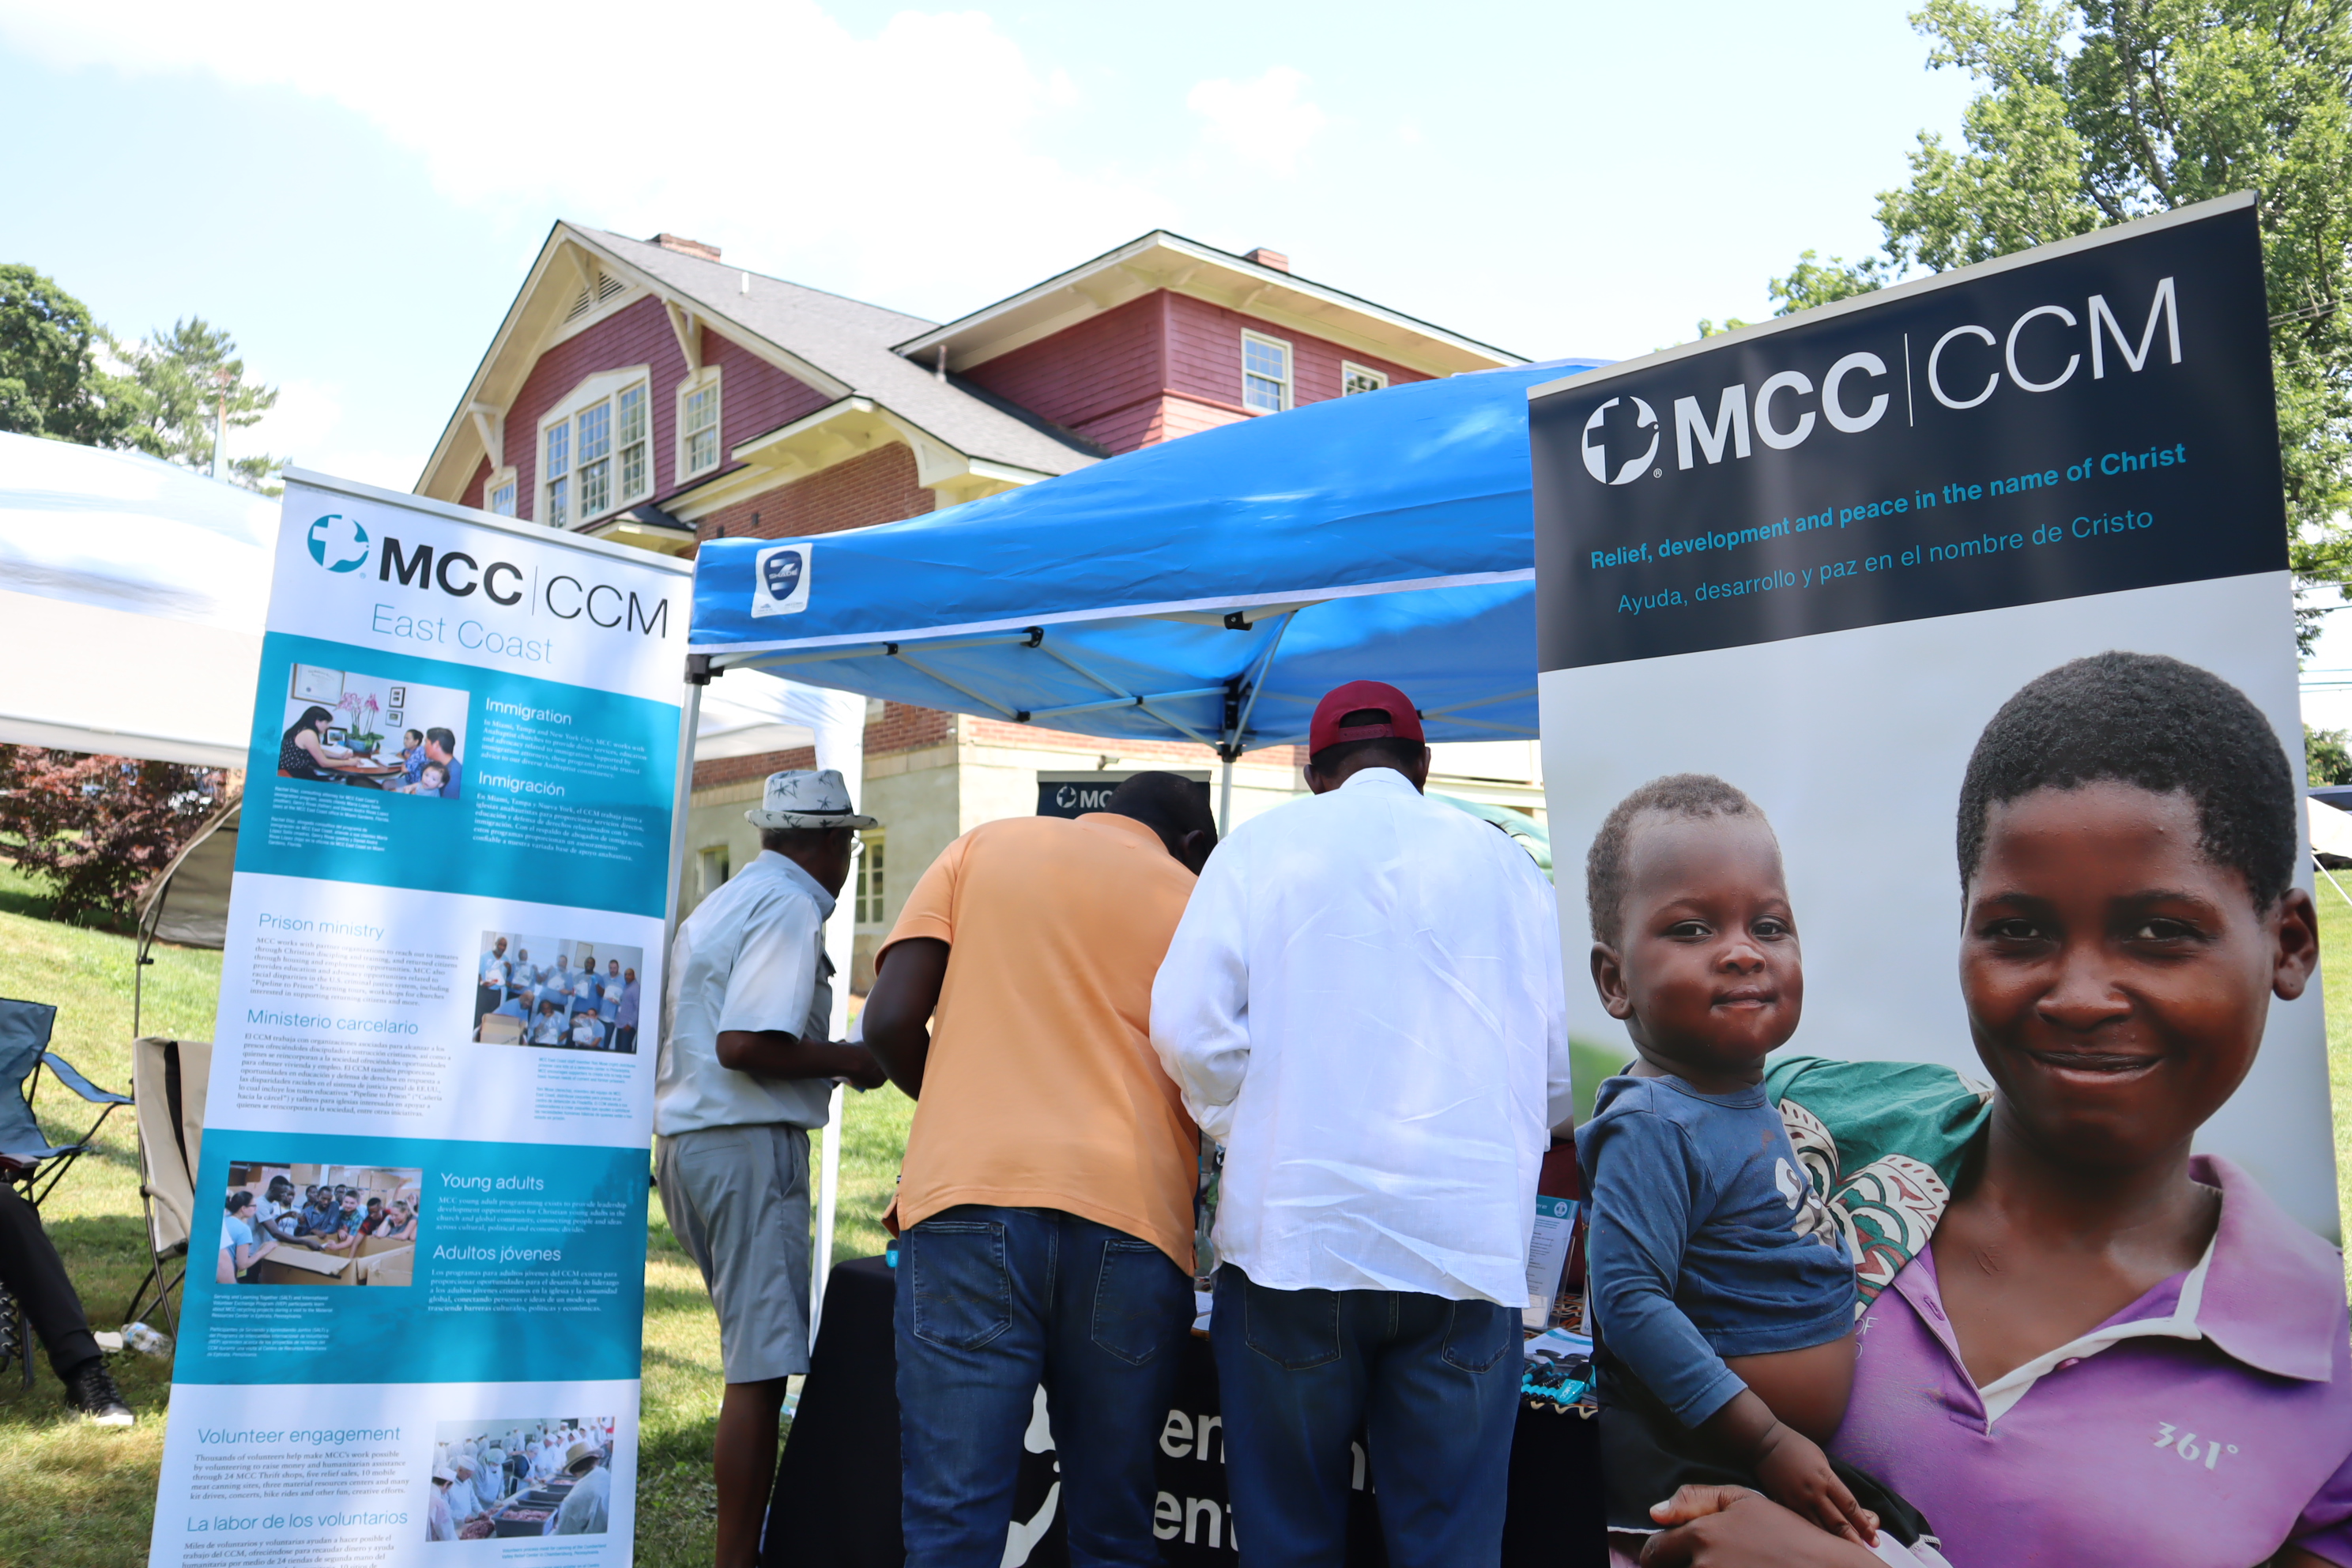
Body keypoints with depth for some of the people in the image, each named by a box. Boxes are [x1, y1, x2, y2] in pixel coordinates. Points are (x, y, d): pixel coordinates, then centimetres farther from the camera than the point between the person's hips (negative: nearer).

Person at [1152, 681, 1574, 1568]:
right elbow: (1558, 1075, 14)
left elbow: (1190, 1028, -5)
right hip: (1468, 1251, 2)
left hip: (1294, 1232, -1)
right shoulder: (1506, 865, 13)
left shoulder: (1260, 847, 6)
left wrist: (1251, 1138, 11)